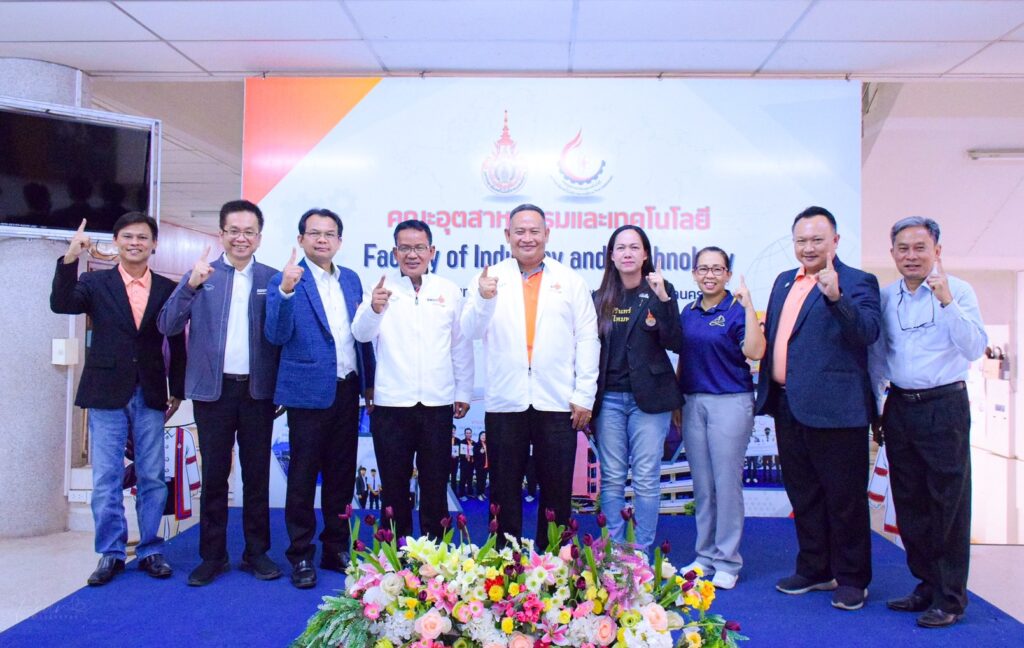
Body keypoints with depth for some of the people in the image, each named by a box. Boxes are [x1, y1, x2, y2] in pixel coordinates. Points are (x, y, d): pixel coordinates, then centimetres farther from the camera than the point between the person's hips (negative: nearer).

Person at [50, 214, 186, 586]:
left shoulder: (168, 289, 4)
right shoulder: (95, 283, 4)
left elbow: (177, 343, 7)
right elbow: (60, 304, -15)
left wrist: (178, 391, 6)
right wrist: (70, 258, -25)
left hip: (151, 397, 1)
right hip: (107, 395, 0)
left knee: (152, 478, 7)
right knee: (106, 479, 5)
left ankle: (150, 551, 20)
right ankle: (111, 553, 18)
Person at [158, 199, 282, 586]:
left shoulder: (272, 279, 3)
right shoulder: (201, 275, 4)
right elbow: (168, 326, -4)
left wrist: (283, 389, -11)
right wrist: (190, 285, -19)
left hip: (258, 390, 0)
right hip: (213, 389, 0)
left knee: (257, 474, 8)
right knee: (214, 475, 9)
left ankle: (256, 552, 21)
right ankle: (212, 555, 21)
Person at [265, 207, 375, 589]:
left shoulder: (351, 279, 10)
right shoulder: (285, 281, -6)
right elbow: (277, 335, -16)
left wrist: (369, 381, 13)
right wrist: (286, 290, -29)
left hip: (347, 391, 5)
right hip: (310, 392, -5)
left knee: (342, 475, 13)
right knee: (303, 476, 5)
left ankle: (337, 549, 27)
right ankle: (301, 556, 18)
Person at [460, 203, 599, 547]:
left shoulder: (571, 281, 7)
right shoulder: (489, 279, 6)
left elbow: (587, 339, 3)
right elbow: (471, 331, -4)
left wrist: (584, 395, -3)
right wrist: (484, 300, -24)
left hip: (557, 402, 0)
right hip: (505, 401, 0)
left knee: (557, 491, 9)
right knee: (505, 490, 11)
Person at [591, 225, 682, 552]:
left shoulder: (659, 292, 2)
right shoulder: (600, 297, 8)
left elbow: (675, 343, -9)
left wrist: (663, 299, -18)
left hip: (648, 397, -2)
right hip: (608, 398, 2)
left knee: (646, 479, 2)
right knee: (612, 479, 6)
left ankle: (643, 553, 14)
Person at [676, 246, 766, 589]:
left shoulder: (736, 310, -5)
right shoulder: (688, 312, 11)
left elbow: (754, 352, -19)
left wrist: (749, 307, -22)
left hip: (730, 402, -5)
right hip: (693, 402, 5)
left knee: (726, 482, 0)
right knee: (701, 484, 11)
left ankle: (727, 561, 12)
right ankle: (705, 555, 23)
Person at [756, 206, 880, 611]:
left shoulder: (858, 283, -6)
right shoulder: (784, 281, 15)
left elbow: (868, 333, -21)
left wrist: (835, 297, -35)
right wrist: (768, 392, 10)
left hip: (833, 408, -7)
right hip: (788, 407, 7)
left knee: (844, 497, 6)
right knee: (803, 495, 17)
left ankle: (851, 579, 22)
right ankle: (814, 570, 32)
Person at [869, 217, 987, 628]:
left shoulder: (957, 290, -7)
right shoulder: (885, 297, 7)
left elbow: (975, 350, -18)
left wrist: (946, 300, -27)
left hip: (944, 406, -5)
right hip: (899, 407, 5)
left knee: (948, 502, 2)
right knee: (909, 502, 12)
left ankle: (950, 597, 16)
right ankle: (926, 585, 28)